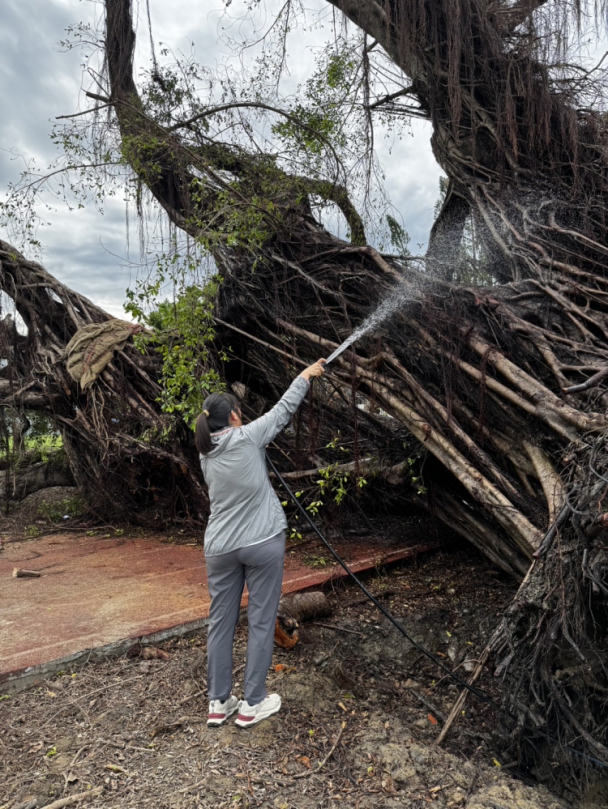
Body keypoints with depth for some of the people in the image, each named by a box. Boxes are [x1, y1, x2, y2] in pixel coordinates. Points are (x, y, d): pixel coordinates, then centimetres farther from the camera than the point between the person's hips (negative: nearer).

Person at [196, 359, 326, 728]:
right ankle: (252, 704, 19)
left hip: (220, 547, 5)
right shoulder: (247, 437, -11)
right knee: (261, 622, 8)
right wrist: (306, 376, 13)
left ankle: (219, 702, 27)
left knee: (221, 622, 14)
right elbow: (283, 410, 1)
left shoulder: (206, 455, 5)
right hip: (262, 544, -5)